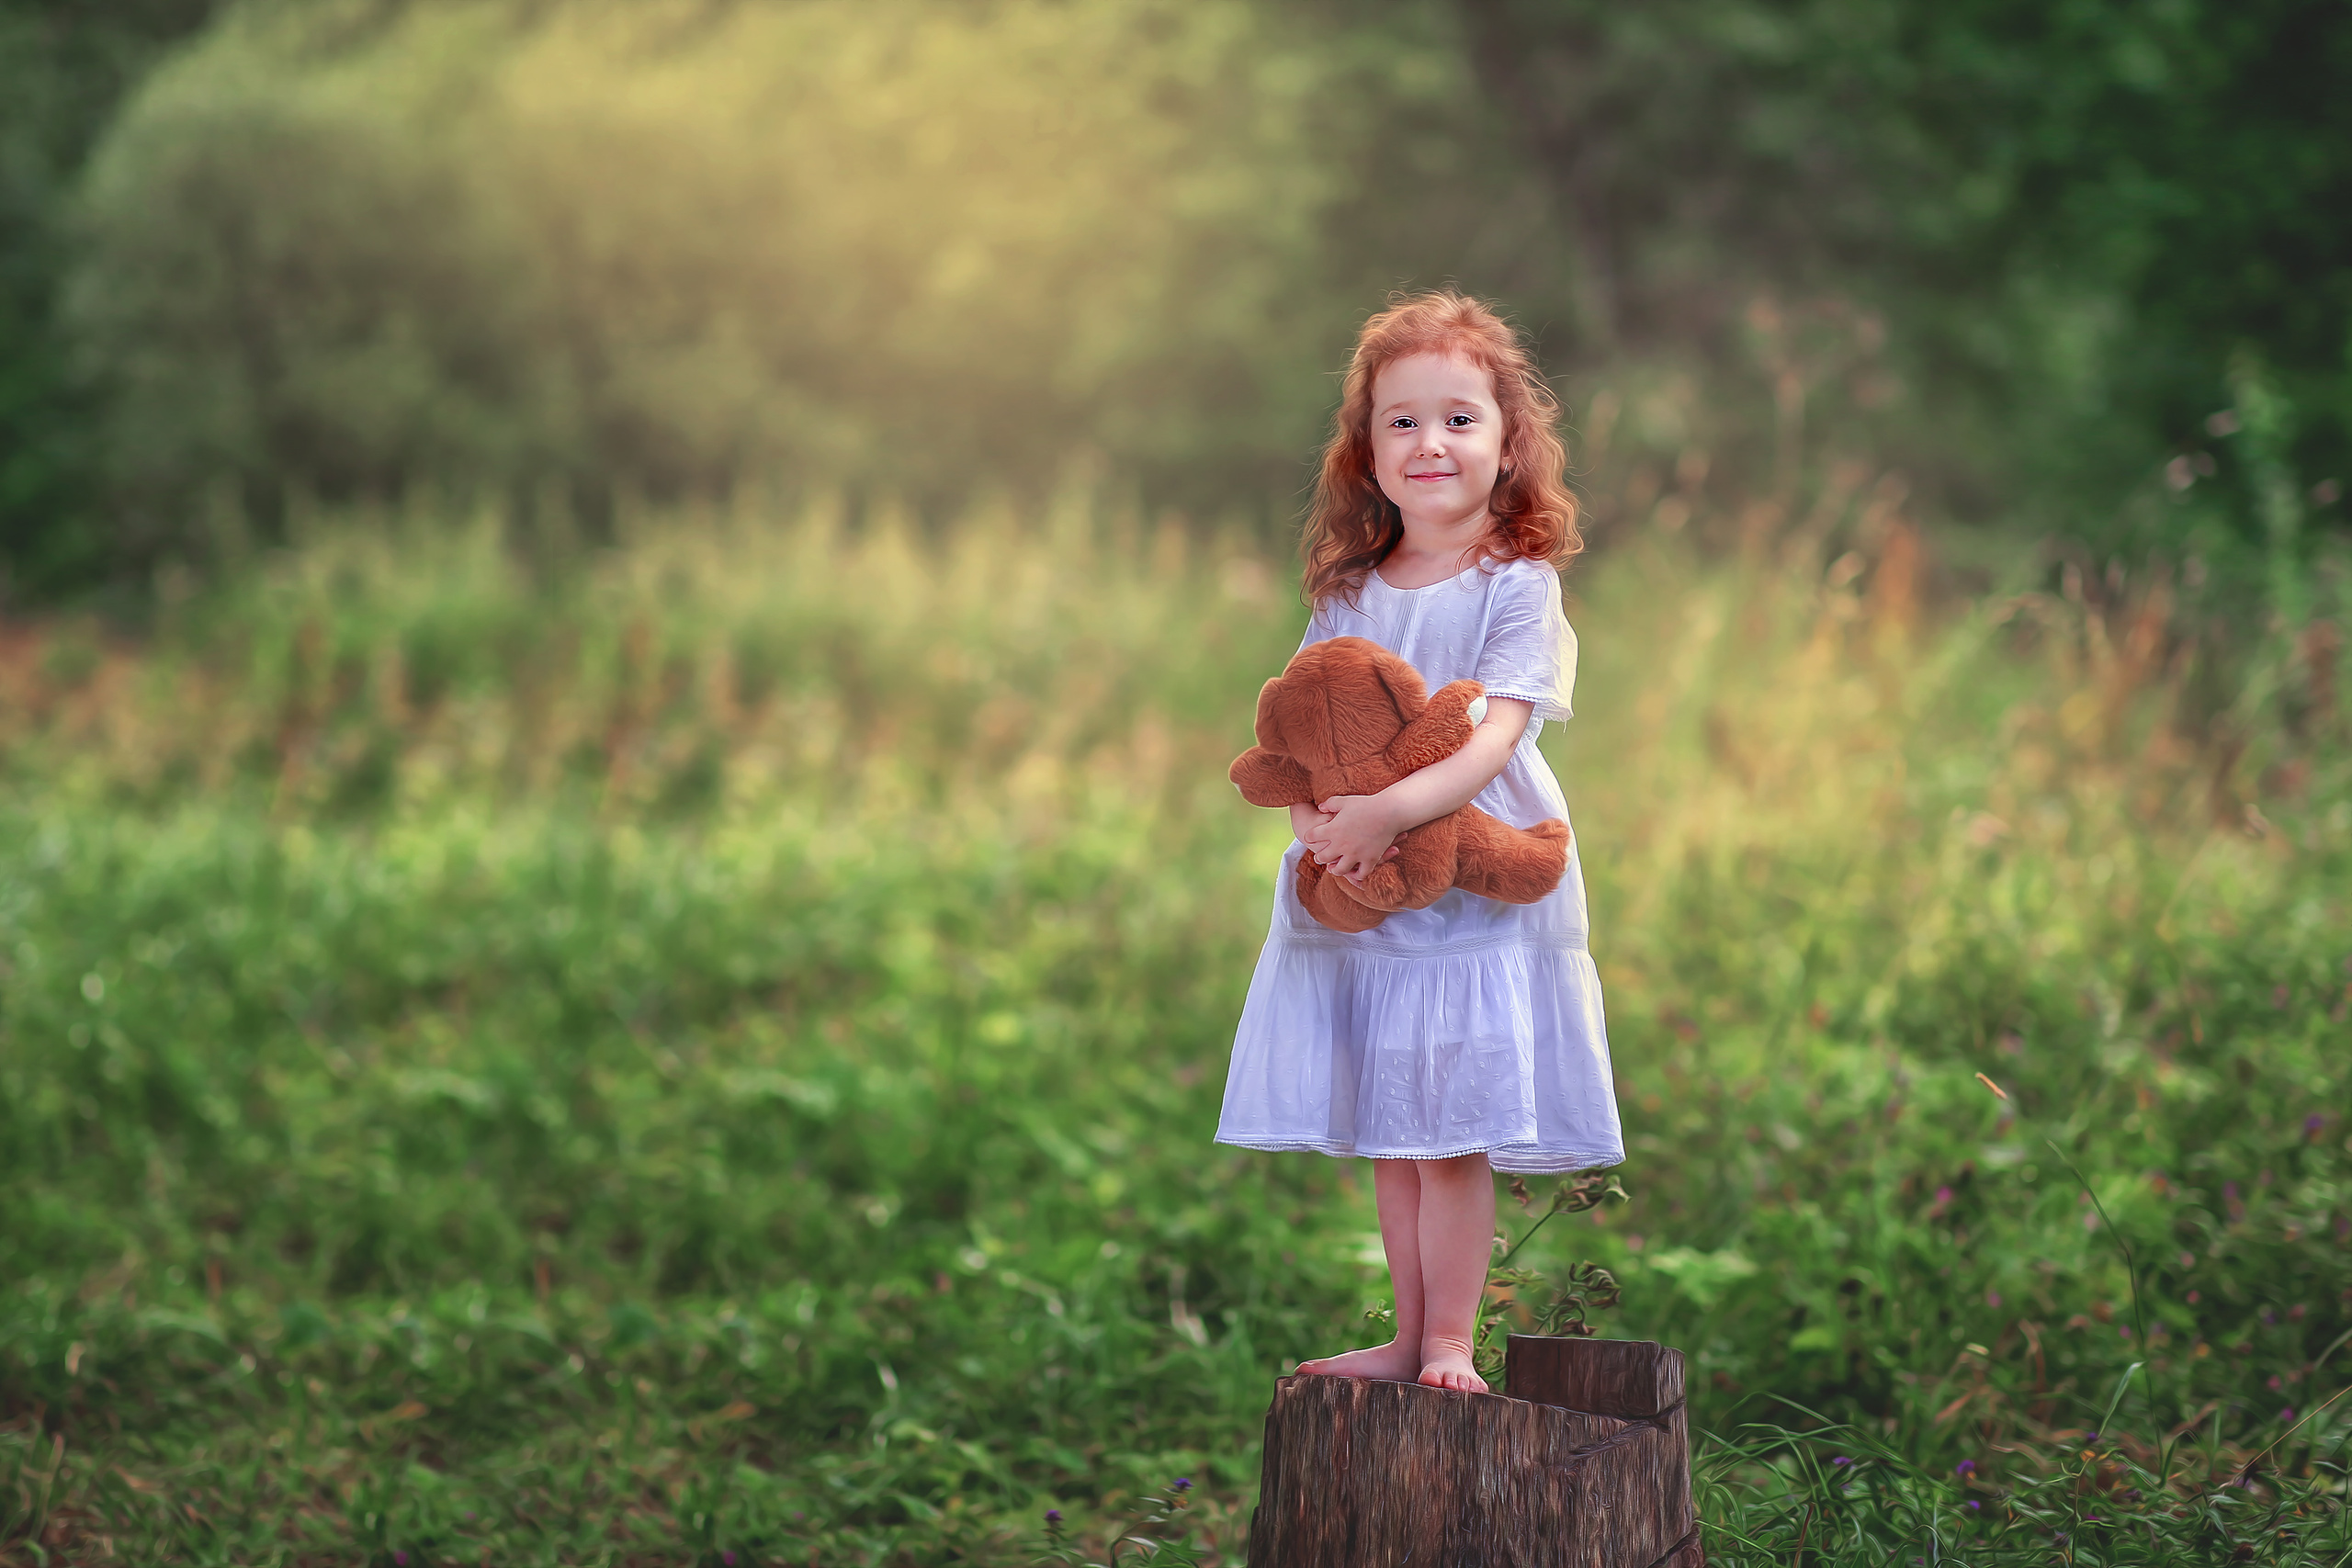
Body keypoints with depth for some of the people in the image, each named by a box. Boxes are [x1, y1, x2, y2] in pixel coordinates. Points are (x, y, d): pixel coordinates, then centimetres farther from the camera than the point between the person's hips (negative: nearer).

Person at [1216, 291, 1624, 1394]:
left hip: (1476, 894, -5)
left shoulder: (1517, 587, -7)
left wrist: (1388, 810, -30)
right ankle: (1410, 1340, 22)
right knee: (1388, 1136, 11)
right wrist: (1311, 809, -14)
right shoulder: (1348, 592, 8)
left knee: (1452, 1134, -4)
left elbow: (1495, 736, -18)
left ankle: (1450, 1347, 7)